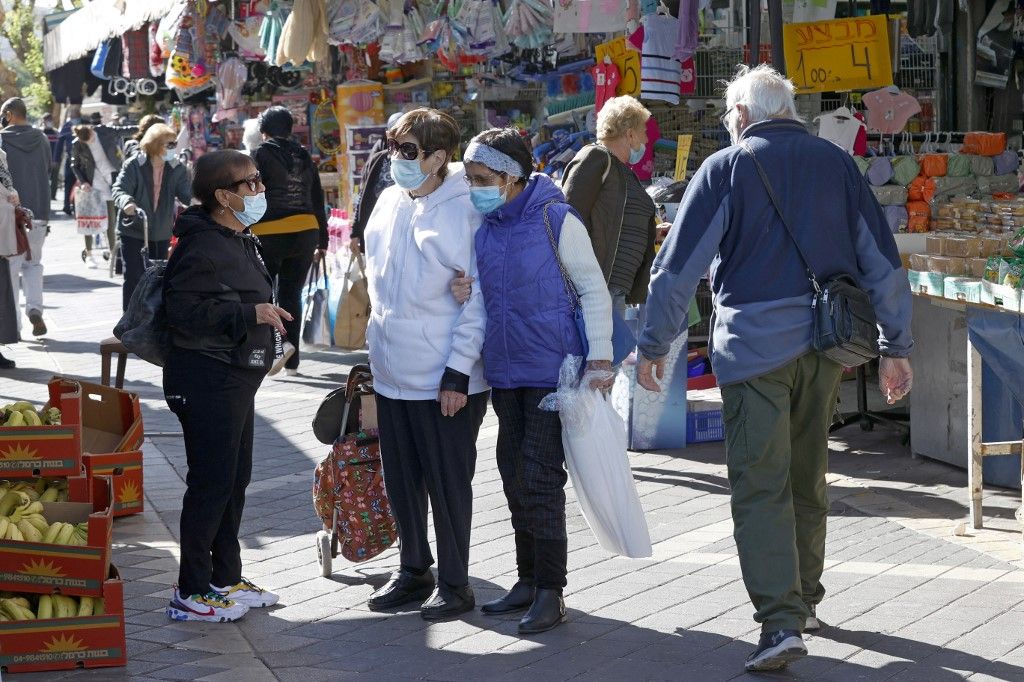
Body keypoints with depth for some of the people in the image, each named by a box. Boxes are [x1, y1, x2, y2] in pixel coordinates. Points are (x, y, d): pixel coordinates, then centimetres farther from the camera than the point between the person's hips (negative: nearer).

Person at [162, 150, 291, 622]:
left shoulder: (240, 241, 15)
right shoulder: (202, 246, -18)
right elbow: (184, 310, -26)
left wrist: (263, 347, 23)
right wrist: (250, 315, -27)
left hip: (236, 379, 10)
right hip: (207, 382, -10)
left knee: (236, 479, 16)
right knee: (211, 485, -6)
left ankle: (226, 579, 27)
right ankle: (191, 593, 2)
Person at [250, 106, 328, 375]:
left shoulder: (261, 155, -4)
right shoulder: (304, 157, 13)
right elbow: (318, 200, 16)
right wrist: (322, 241, 21)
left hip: (270, 234, -5)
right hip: (305, 232, 5)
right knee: (291, 293, 12)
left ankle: (279, 341, -16)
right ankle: (291, 361, 11)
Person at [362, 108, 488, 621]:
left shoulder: (464, 212, -15)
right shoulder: (390, 201, 7)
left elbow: (479, 300, -15)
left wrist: (459, 372, -17)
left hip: (446, 380, -7)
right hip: (391, 374, 7)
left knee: (448, 482, 4)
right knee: (400, 480, 15)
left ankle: (454, 583, 17)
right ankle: (414, 571, 31)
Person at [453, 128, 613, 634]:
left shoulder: (555, 219, -12)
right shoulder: (482, 225, 5)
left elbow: (593, 289, -8)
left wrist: (599, 357, -13)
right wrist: (464, 293, -7)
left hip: (550, 366, -7)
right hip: (504, 369, 7)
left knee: (541, 475, -7)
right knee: (513, 473, 12)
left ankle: (551, 592, 1)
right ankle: (528, 579, 24)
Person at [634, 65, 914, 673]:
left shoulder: (725, 168, -1)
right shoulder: (836, 163, 10)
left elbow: (678, 267, -3)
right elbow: (884, 263, 10)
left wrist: (655, 344, 5)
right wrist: (896, 346, 16)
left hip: (755, 343, -4)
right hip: (826, 344, 4)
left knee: (760, 485, -4)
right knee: (809, 477, 18)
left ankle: (780, 621, -14)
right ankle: (805, 599, 30)